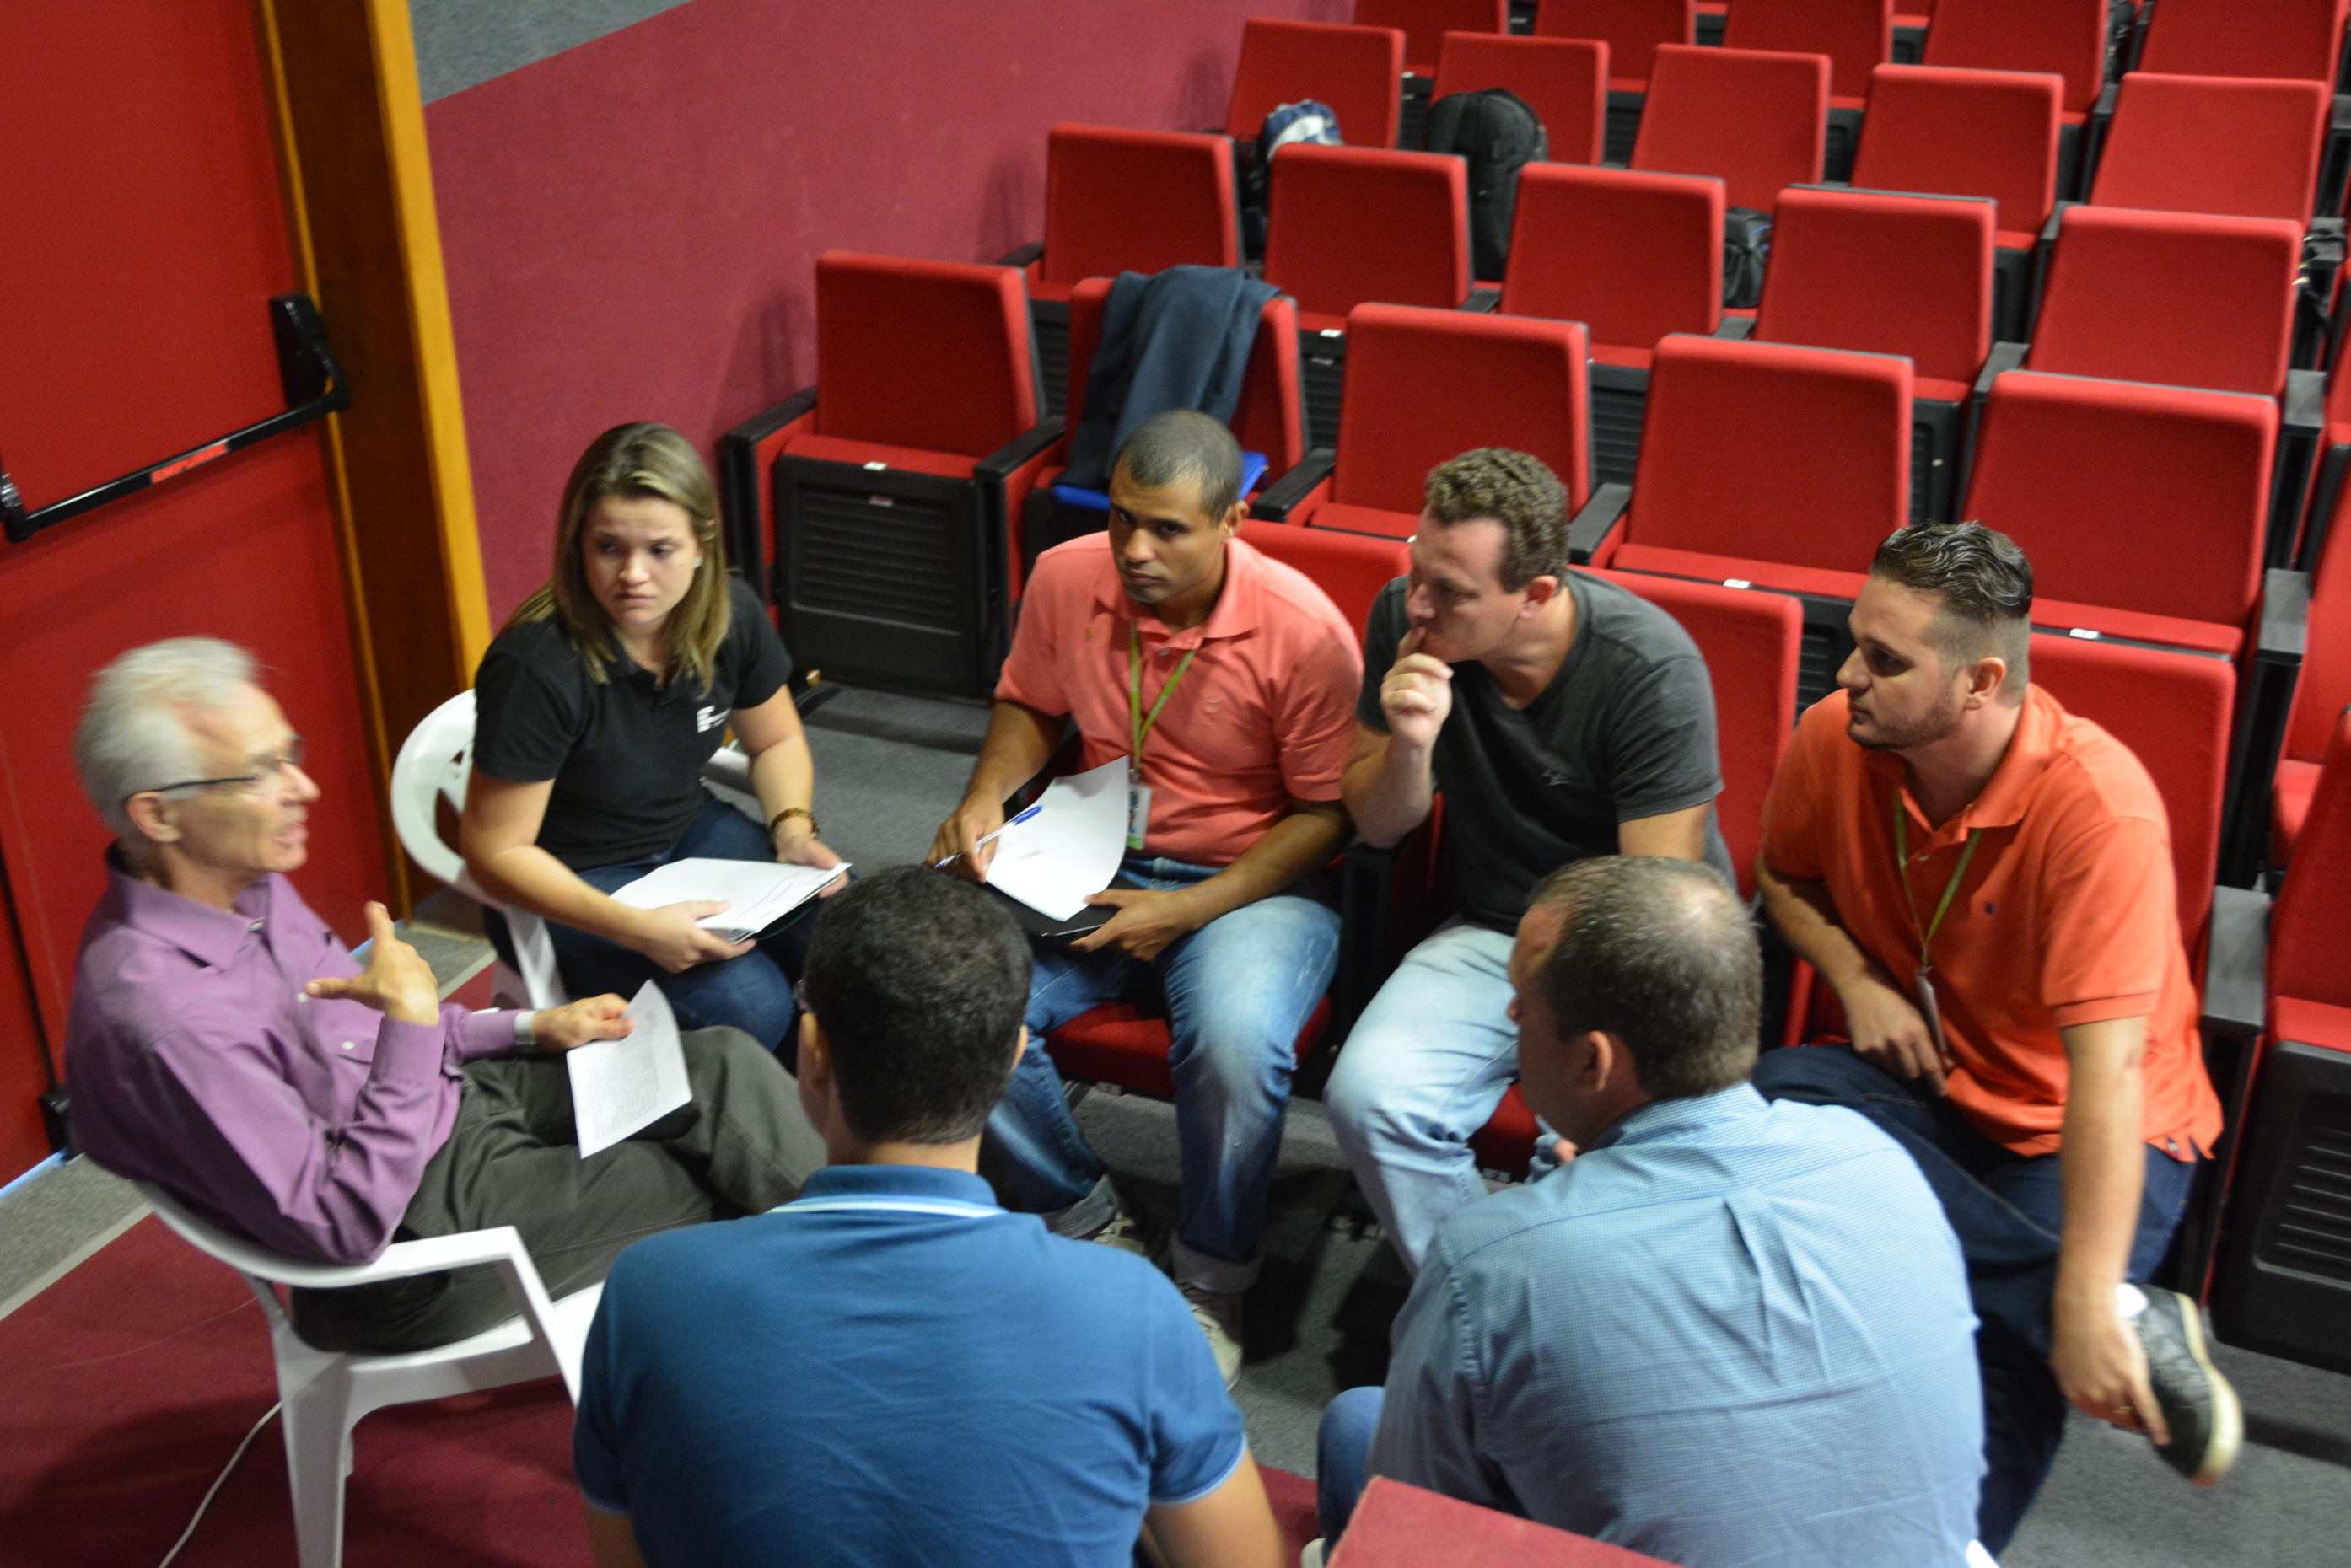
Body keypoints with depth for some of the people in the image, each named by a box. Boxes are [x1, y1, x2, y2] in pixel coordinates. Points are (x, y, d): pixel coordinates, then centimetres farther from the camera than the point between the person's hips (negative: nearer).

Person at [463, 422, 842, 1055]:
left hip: (690, 833, 6)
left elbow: (776, 741, 9)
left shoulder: (731, 613, -11)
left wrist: (793, 827, -12)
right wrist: (636, 928, -32)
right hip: (568, 884, -6)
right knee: (749, 1006, -27)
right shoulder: (536, 668, -29)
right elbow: (496, 852, -22)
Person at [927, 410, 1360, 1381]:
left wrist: (1188, 912, -19)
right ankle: (1088, 1224, 3)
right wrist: (985, 797, -6)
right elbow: (1030, 707, 16)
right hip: (1094, 869, 4)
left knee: (1237, 1039, -36)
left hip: (1251, 884, -4)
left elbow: (1326, 813, -11)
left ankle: (1210, 1283, -6)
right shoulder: (1065, 579, -4)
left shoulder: (1302, 630, -17)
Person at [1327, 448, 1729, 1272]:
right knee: (1368, 1097, -24)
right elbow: (1378, 827, 3)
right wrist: (1410, 744, -20)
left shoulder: (1652, 668, -21)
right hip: (1490, 933, 4)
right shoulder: (1404, 620, -7)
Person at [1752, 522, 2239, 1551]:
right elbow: (1784, 877, 13)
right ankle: (2137, 1324, -26)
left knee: (2006, 1360, -33)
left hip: (2087, 1131, -5)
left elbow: (2107, 1064, -31)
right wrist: (1854, 977, -8)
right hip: (1925, 1090, 5)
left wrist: (2086, 1311, -34)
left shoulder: (2098, 803, -26)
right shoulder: (1835, 742, -10)